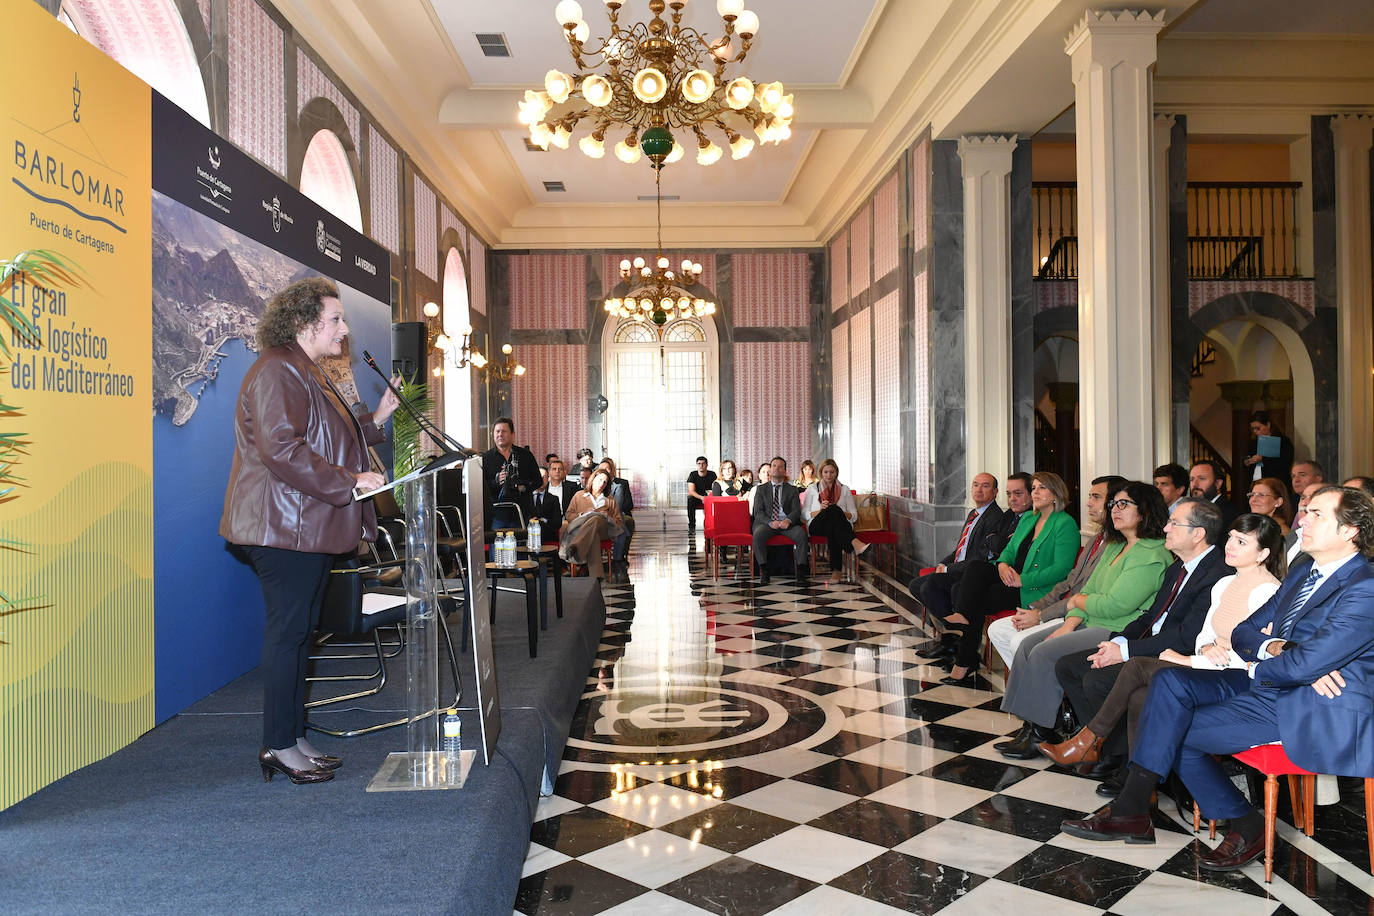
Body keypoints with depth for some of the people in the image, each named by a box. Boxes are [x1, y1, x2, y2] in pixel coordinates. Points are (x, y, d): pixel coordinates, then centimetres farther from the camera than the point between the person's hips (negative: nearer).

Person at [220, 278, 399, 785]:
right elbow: (281, 450, -24)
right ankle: (279, 747, 5)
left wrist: (376, 418, 18)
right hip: (285, 528, -11)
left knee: (298, 630, 12)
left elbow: (325, 442, 28)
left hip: (309, 529, 11)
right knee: (287, 630, -5)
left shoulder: (307, 375, 21)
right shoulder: (277, 372, -13)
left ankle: (293, 740, 21)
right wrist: (349, 481, -22)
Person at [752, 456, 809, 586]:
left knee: (802, 534, -31)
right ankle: (763, 572, -26)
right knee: (757, 535, -34)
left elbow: (796, 511, 5)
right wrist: (770, 522, -17)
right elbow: (758, 512, 4)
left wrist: (788, 520, -19)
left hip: (787, 523, 1)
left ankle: (801, 573, -29)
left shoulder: (792, 490, 18)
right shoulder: (761, 489, 17)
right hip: (767, 522, 0)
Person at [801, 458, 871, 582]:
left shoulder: (844, 489, 23)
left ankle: (836, 570, -51)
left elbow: (854, 515, 15)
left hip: (841, 526, 1)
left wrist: (842, 513, -8)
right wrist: (820, 511, -8)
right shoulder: (812, 488, 21)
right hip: (816, 525, -1)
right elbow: (804, 514, 12)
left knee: (832, 528, -42)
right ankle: (856, 545, -55)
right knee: (833, 508, -37)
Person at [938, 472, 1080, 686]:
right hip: (1013, 577, 7)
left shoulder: (1065, 524, -8)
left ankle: (965, 665, -14)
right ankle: (963, 615, -37)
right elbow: (1010, 549, 18)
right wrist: (1003, 564, -8)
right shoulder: (1027, 518, 18)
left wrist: (1022, 580, -22)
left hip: (1037, 590, -7)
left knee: (979, 599, -21)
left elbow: (1062, 568, -16)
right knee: (977, 568, -21)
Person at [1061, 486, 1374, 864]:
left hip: (1313, 708, -9)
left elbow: (1304, 663, -23)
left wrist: (1256, 668, -4)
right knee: (1171, 682, -12)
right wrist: (1273, 647, -10)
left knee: (1177, 729, -16)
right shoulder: (1301, 572, 15)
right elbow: (1242, 633, 12)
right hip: (1268, 682, 9)